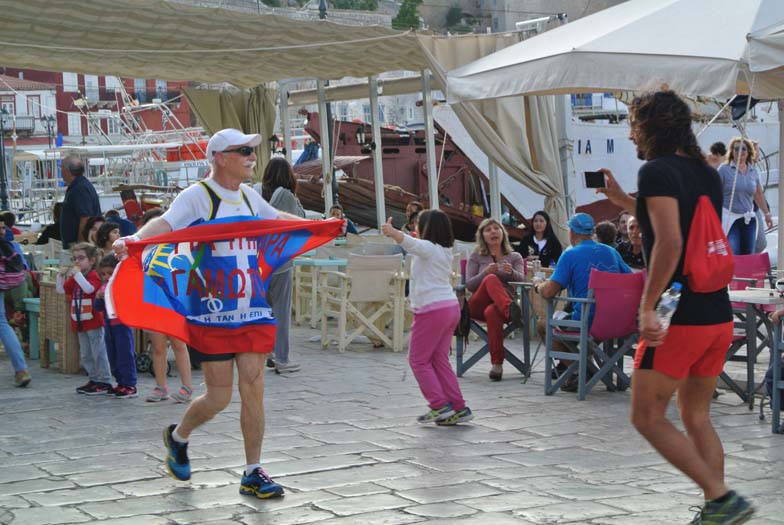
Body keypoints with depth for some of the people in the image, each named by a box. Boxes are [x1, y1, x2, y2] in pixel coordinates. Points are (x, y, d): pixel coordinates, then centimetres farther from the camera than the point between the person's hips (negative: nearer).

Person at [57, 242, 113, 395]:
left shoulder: (93, 276, -12)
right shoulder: (74, 278, 11)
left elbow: (89, 288, -30)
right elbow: (61, 290, 16)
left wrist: (77, 274, -30)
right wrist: (61, 276, 1)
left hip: (93, 322, -9)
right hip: (80, 323, 9)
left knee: (98, 353, -4)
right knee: (85, 355, 14)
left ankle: (104, 382, 1)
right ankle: (94, 380, 23)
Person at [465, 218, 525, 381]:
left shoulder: (514, 257, 23)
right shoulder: (476, 257, 20)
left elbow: (521, 278, 2)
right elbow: (469, 285, 6)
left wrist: (511, 272, -22)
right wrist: (485, 273, -13)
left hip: (506, 300, 0)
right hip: (478, 305, 0)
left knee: (492, 312, -40)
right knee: (491, 280, -34)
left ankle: (497, 365, -45)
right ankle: (511, 310, -62)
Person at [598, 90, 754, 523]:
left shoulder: (657, 171, -11)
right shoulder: (707, 174, 14)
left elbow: (669, 242, -23)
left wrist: (647, 306, -21)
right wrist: (624, 202, 30)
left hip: (678, 319, -8)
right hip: (719, 316, 8)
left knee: (647, 416, 1)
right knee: (696, 416, 17)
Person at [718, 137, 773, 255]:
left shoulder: (753, 171, 9)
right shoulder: (724, 169, -6)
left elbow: (758, 194, 22)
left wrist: (766, 214, 27)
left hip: (748, 219, 5)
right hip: (729, 218, -5)